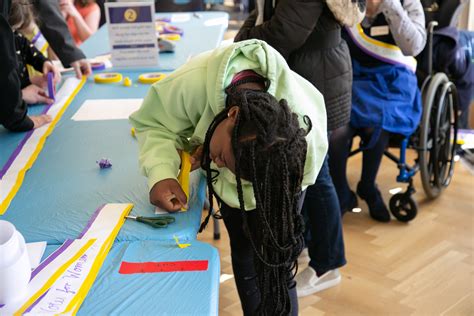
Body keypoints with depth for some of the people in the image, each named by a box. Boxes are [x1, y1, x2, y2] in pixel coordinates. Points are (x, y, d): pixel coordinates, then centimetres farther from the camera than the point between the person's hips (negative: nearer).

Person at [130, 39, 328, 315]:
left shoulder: (307, 139, -45)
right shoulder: (194, 81, -46)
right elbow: (154, 122, -27)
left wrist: (215, 166, -43)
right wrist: (161, 174, -44)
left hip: (277, 175, -2)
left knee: (275, 267, -7)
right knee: (243, 254, 13)